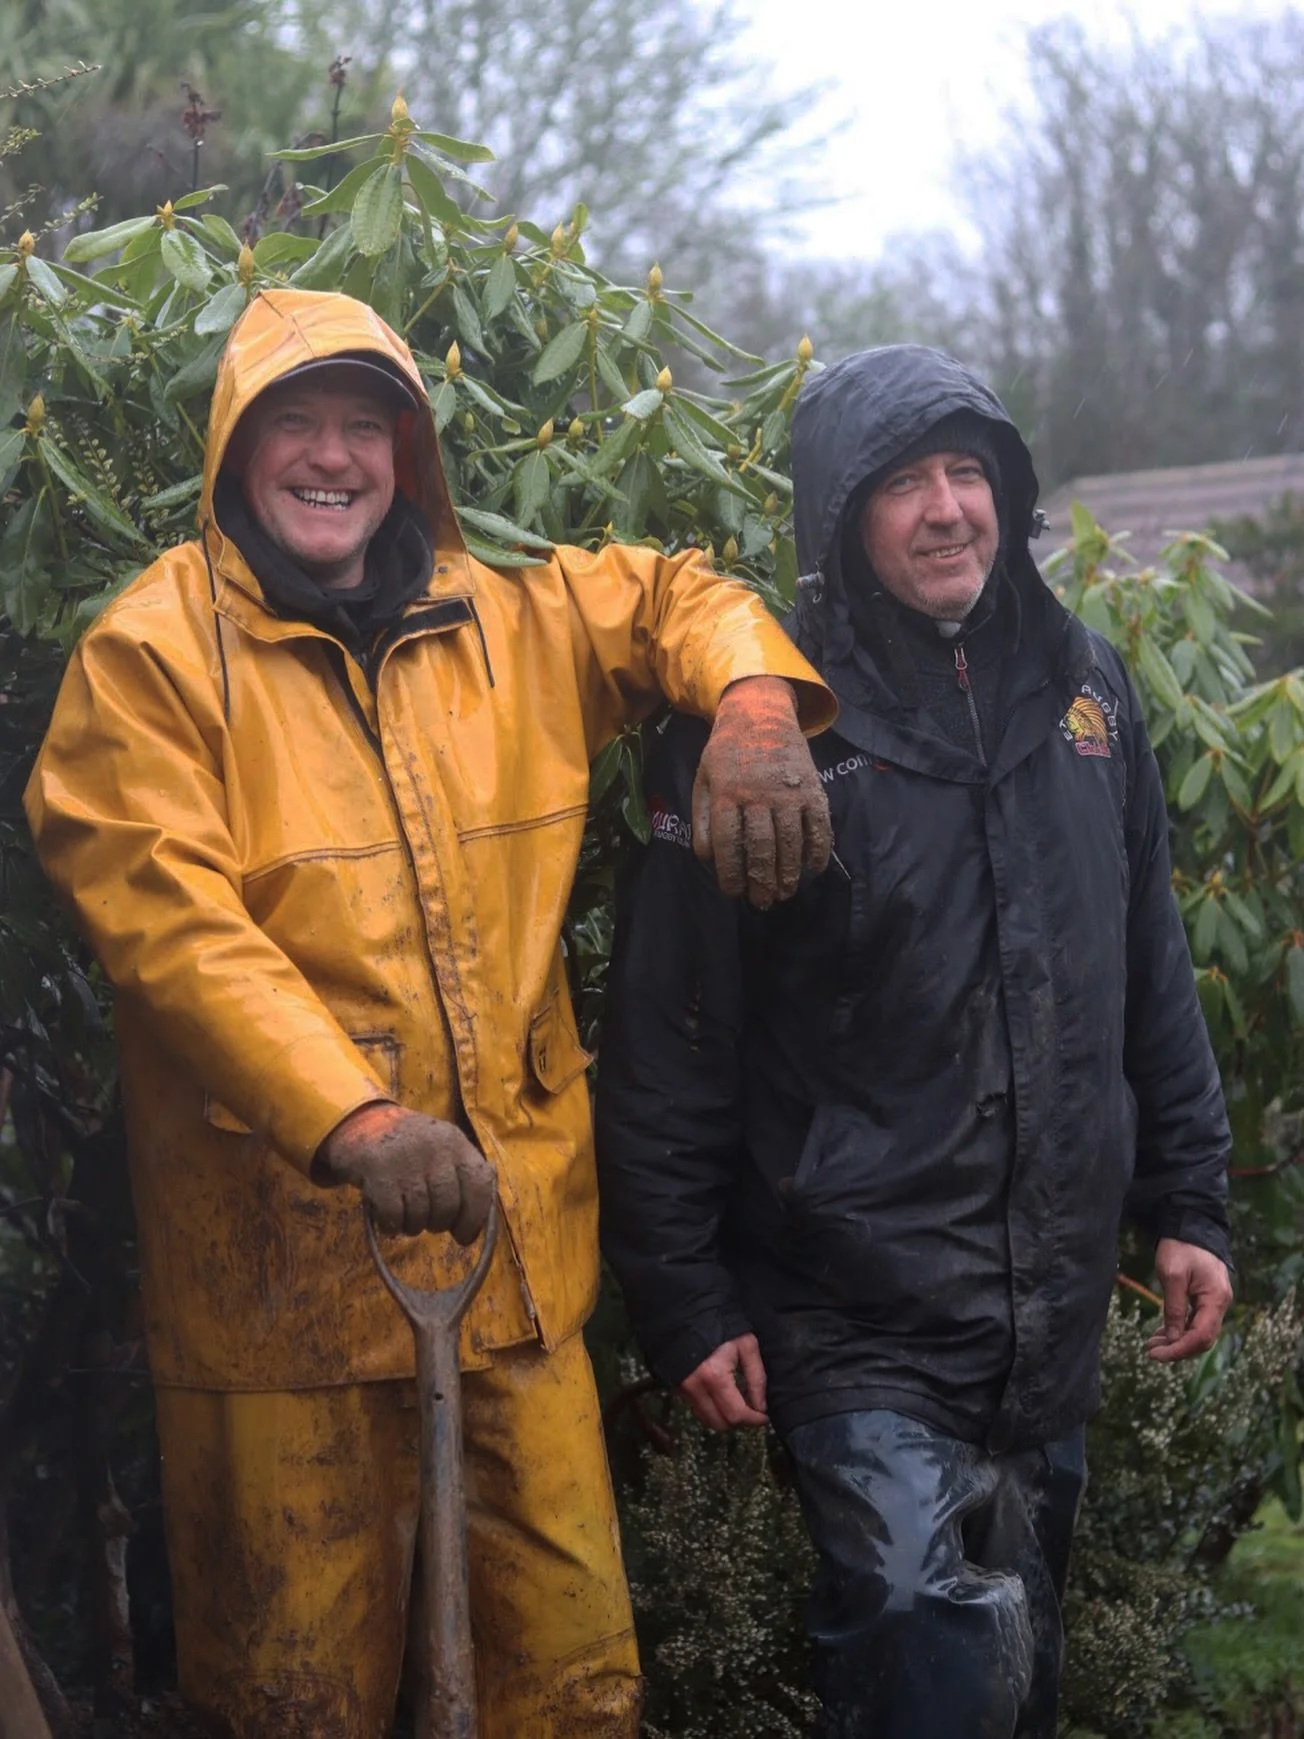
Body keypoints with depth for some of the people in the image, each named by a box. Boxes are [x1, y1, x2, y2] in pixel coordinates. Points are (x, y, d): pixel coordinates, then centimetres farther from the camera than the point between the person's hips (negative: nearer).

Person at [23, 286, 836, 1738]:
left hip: (515, 1232, 4)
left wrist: (751, 703, -2)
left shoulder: (502, 626, 12)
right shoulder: (152, 656, -4)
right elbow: (166, 917, -15)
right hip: (284, 1237, -4)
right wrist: (353, 1123, -28)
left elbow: (677, 595, 23)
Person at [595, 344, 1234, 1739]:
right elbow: (670, 1040, -9)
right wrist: (685, 1306, -10)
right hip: (855, 1322, -5)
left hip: (1052, 1311, 6)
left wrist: (1187, 1203, 12)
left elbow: (1151, 970, 14)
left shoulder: (1081, 684, 7)